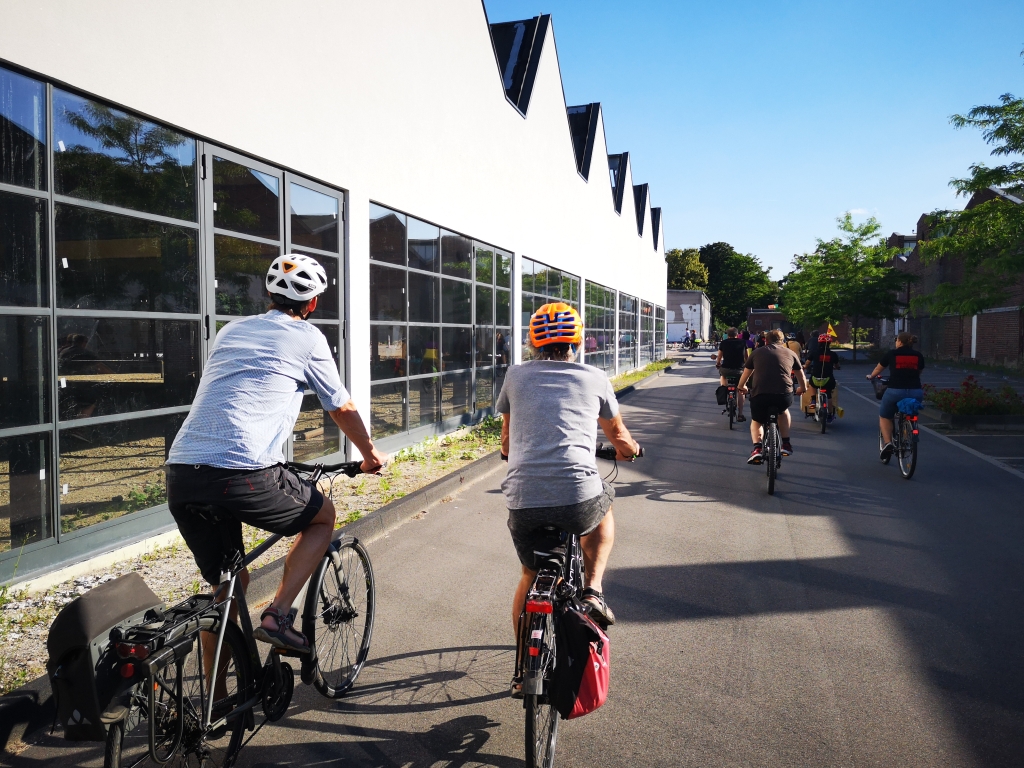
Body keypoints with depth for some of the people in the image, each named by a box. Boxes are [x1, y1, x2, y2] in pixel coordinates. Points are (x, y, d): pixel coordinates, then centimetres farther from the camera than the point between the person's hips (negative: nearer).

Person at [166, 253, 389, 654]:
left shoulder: (231, 330, 25)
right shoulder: (307, 337, 8)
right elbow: (343, 410, 17)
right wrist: (370, 455, 34)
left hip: (179, 474, 6)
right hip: (243, 474, -6)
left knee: (228, 585, 23)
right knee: (324, 515, 21)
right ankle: (277, 616, 8)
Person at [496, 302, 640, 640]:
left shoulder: (516, 375, 14)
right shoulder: (594, 377, 11)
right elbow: (619, 436, 27)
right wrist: (630, 449, 50)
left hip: (523, 501, 2)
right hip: (578, 499, -1)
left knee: (530, 577, 26)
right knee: (603, 507, 34)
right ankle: (592, 591, 20)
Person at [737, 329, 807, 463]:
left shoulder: (757, 352, 19)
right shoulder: (790, 353, 21)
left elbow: (745, 375, 28)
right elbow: (802, 376, 36)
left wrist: (741, 387, 49)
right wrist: (802, 388, 56)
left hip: (760, 395, -1)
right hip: (784, 395, 1)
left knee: (756, 422, 26)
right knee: (783, 411, 36)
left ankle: (757, 448, 3)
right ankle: (786, 444, 30)